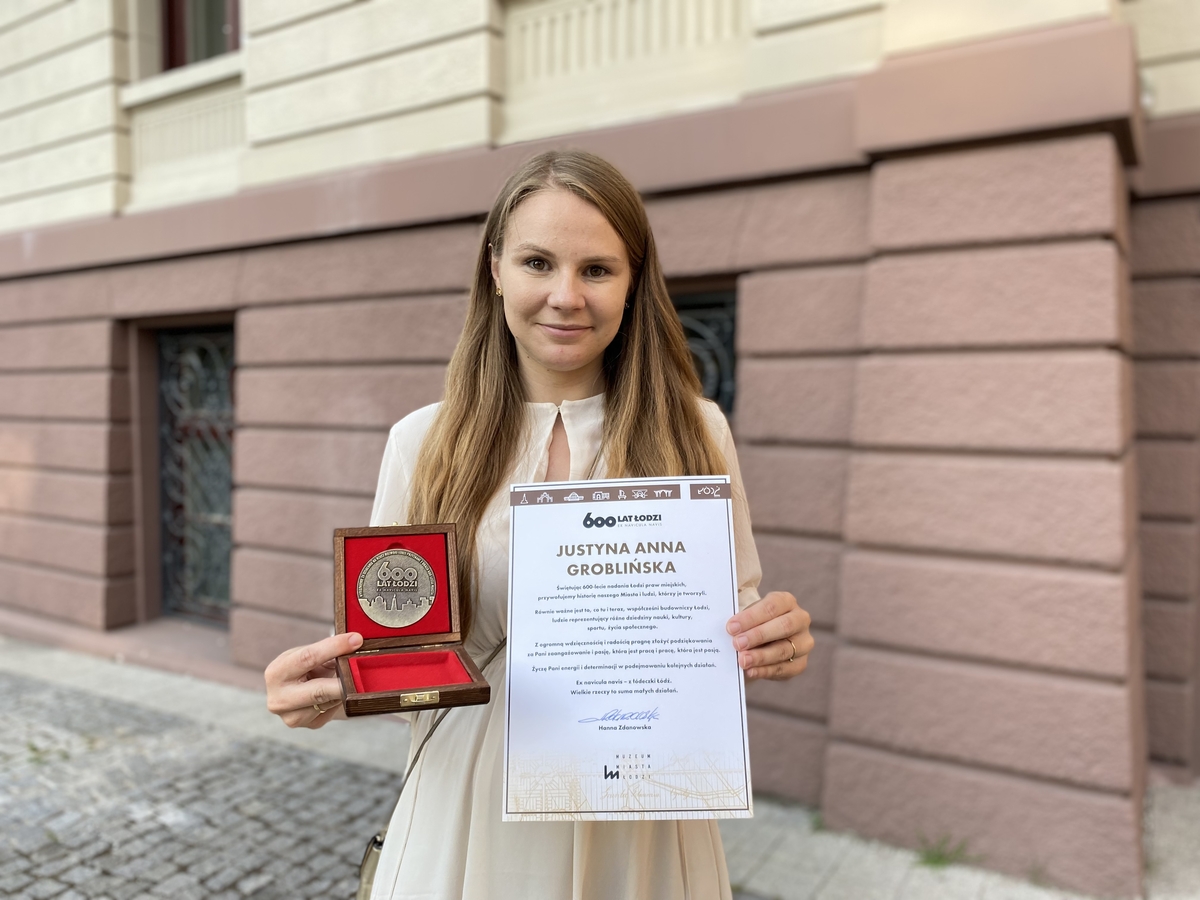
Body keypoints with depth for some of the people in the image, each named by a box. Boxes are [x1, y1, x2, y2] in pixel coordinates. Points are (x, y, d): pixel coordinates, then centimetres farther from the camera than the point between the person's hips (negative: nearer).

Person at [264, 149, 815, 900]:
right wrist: (329, 685, -20)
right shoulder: (424, 442, -6)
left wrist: (774, 641, -19)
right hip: (469, 811, 1)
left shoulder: (695, 432, -7)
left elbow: (731, 623, 2)